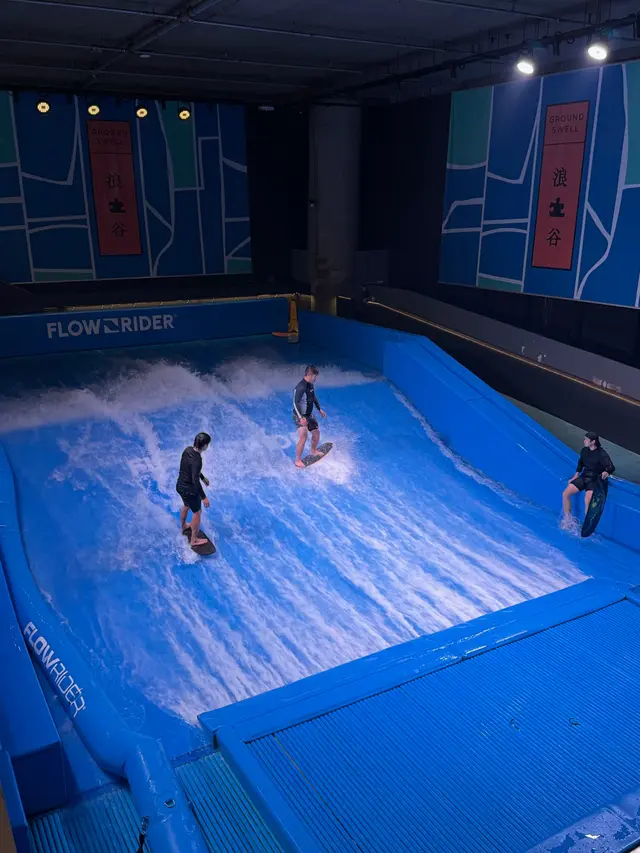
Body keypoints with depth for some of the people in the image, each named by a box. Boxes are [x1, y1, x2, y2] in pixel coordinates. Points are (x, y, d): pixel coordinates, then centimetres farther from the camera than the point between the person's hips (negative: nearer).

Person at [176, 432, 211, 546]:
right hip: (189, 490, -8)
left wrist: (203, 477, 22)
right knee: (197, 512, 15)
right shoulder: (196, 460, -33)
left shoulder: (187, 450, -8)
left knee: (186, 505, 34)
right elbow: (195, 481, -29)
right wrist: (204, 497, -20)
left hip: (180, 485, 8)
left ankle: (183, 526, 59)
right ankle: (194, 540, 30)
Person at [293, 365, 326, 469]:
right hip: (300, 416, -9)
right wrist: (301, 418, -38)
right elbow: (295, 403, -30)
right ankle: (298, 460, -9)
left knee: (316, 433, 19)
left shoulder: (311, 384, 1)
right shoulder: (301, 387, -27)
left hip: (309, 414, 9)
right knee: (303, 437, -19)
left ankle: (313, 451, 45)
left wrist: (319, 409, 21)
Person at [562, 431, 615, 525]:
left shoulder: (602, 454, -15)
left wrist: (606, 472, -42)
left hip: (595, 480, -6)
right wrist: (574, 478, 14)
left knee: (588, 500, -32)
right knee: (565, 494, -8)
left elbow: (611, 467, -19)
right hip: (584, 477, 7)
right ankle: (567, 520, 5)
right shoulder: (584, 450, 5)